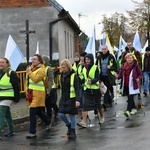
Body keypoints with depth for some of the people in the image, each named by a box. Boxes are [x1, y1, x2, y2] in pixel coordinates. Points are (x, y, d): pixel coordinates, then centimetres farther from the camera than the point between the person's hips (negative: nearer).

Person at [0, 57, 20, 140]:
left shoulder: (11, 73, -10)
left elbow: (16, 87, -9)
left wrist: (16, 98, -10)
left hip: (7, 97, -8)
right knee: (7, 114, 17)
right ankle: (11, 130, 29)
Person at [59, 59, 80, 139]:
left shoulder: (73, 75, -11)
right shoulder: (62, 75, 7)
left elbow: (77, 88, -14)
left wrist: (77, 100, -23)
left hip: (71, 98, -6)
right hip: (63, 97, 6)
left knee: (72, 115, -1)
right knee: (61, 114, 1)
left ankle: (73, 132, 11)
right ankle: (69, 125, 26)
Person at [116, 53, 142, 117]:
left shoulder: (136, 66, -8)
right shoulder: (124, 66, 4)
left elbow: (140, 74, -2)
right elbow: (121, 74, 8)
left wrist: (138, 78, -21)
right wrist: (117, 76, -13)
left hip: (132, 85, -5)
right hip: (126, 85, 5)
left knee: (130, 97, -12)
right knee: (130, 98, 16)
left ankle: (128, 111, -18)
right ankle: (134, 108, 33)